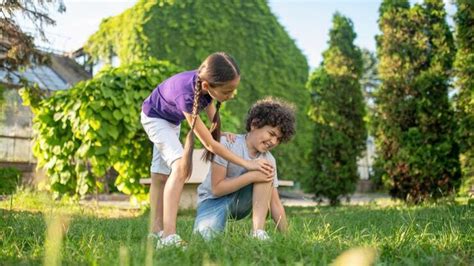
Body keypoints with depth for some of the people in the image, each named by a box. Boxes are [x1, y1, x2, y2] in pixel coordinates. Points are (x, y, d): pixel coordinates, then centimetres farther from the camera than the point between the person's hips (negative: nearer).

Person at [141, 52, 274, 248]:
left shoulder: (205, 81, -25)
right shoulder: (186, 96, -44)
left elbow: (209, 105, 0)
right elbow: (209, 144, -36)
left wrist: (220, 132, -13)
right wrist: (246, 163, -33)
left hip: (171, 119, 8)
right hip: (154, 116, -8)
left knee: (160, 174, 13)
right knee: (180, 166, -26)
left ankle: (156, 230, 23)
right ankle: (169, 236, -31)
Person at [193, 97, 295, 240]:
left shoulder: (268, 160, -8)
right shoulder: (227, 143, -20)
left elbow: (275, 204, -7)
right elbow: (217, 188, -22)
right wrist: (252, 176, -29)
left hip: (240, 204, 4)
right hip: (214, 200, -4)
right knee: (207, 234, -36)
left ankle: (258, 231, -23)